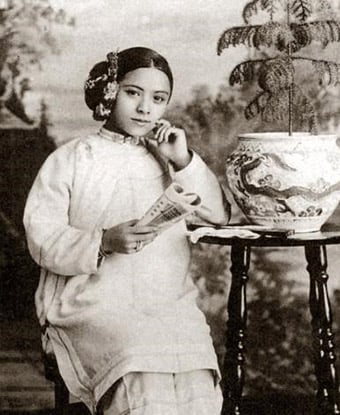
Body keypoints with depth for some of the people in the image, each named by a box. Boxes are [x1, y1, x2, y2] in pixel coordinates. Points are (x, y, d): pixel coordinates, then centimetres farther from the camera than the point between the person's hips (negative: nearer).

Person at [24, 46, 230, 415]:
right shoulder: (70, 159, 8)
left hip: (171, 304, 3)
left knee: (197, 384, -26)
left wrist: (183, 160, -2)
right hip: (94, 304, -3)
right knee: (145, 383, -31)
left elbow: (219, 215, 9)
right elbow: (41, 239, -1)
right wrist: (104, 242, -17)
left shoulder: (169, 159, 19)